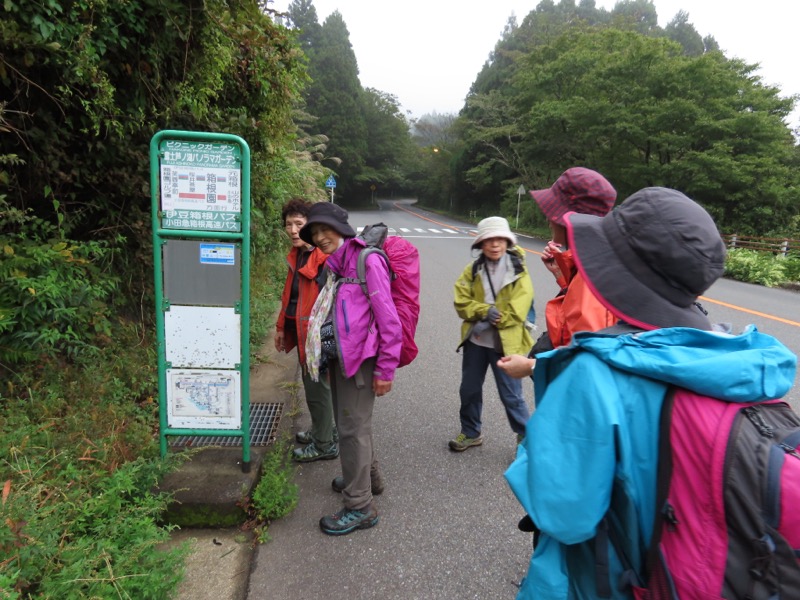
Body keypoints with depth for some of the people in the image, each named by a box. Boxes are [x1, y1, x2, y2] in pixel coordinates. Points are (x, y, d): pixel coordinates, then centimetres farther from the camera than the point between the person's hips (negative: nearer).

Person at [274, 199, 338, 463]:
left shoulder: (325, 258, -21)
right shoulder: (296, 254, 8)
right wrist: (282, 326, 18)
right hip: (301, 330, 9)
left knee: (317, 387, 3)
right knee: (312, 384, 21)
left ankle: (325, 445, 21)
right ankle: (322, 431, 40)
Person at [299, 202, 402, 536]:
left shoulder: (367, 261, -15)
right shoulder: (333, 265, 12)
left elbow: (388, 319, -18)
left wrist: (385, 369, -17)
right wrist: (321, 356, 20)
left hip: (360, 358, -9)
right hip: (338, 357, 9)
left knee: (353, 428, -2)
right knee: (348, 421, 21)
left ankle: (360, 507, 12)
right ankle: (368, 477, 42)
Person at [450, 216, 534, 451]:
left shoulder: (518, 272, -7)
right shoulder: (473, 270, 3)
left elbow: (516, 313, -13)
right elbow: (462, 303, -4)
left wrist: (489, 320, -15)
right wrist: (485, 311, -19)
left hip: (505, 343, -4)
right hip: (475, 340, 4)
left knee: (511, 396, 4)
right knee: (469, 389, 15)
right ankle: (471, 432, 36)